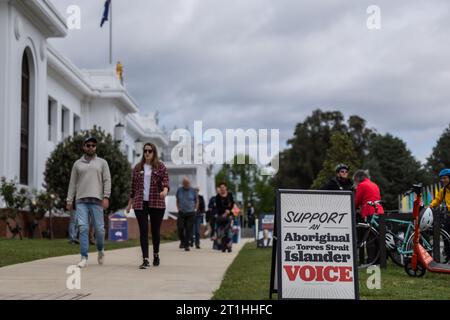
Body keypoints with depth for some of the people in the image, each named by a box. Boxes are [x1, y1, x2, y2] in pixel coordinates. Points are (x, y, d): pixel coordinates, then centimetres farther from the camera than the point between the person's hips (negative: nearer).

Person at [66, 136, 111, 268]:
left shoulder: (102, 162, 9)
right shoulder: (77, 164, 15)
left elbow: (107, 180, 2)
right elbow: (72, 183, 14)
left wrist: (106, 197, -11)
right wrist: (69, 200, 7)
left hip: (96, 200, -1)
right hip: (81, 201, 1)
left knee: (99, 228, -2)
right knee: (83, 228, -8)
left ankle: (100, 250, 26)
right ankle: (84, 258, -7)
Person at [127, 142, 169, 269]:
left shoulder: (161, 167, 4)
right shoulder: (138, 167, 11)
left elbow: (166, 182, -5)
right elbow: (133, 186, 15)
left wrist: (165, 191, -27)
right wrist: (130, 203, 13)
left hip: (157, 203, -1)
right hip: (140, 203, 2)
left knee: (155, 230, 7)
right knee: (143, 231, -5)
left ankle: (156, 254, 29)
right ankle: (145, 260, -6)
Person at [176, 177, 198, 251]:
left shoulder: (193, 190, 2)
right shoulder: (179, 190, 5)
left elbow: (197, 201, 13)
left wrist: (195, 209, 5)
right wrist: (178, 208, 10)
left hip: (190, 213, -1)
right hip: (181, 213, 1)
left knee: (189, 230, -4)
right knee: (180, 228, -9)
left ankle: (186, 245, 2)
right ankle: (182, 241, 16)